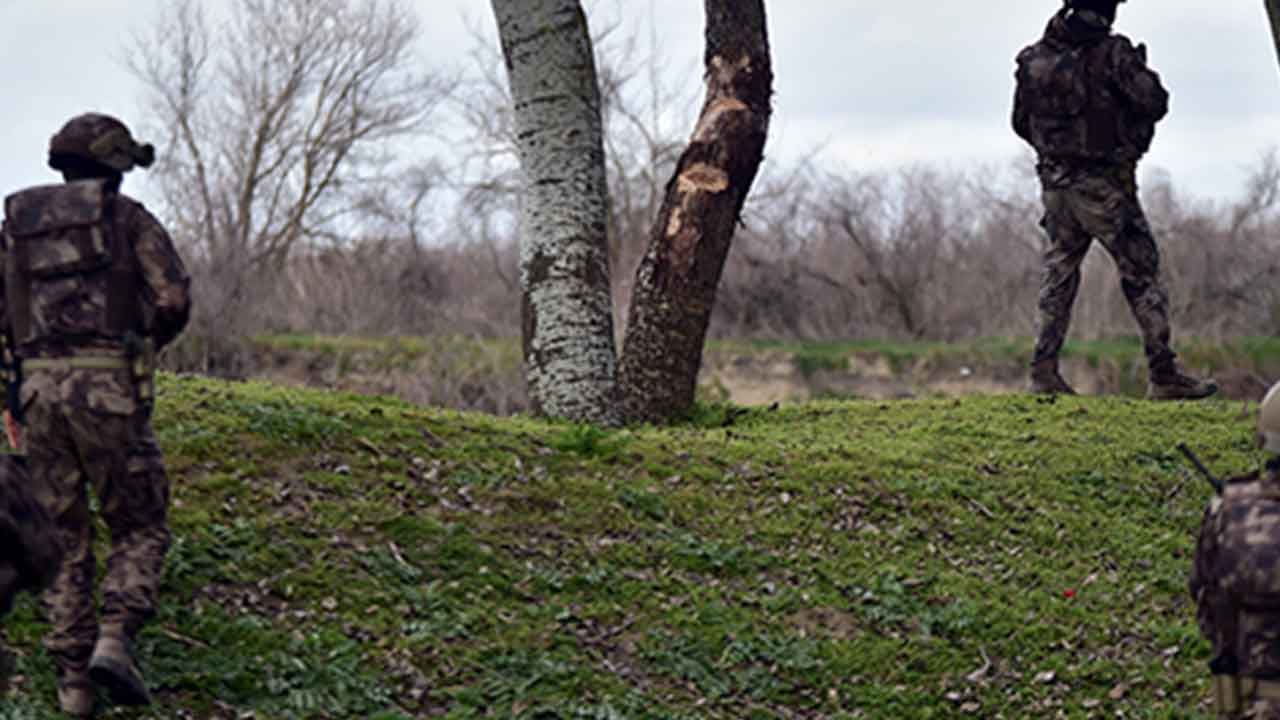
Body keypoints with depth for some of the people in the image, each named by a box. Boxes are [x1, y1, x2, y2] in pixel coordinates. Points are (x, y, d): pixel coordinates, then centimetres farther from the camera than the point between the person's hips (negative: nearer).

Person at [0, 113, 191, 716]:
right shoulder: (129, 218, 4)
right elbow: (174, 298, -4)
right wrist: (150, 340, 16)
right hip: (110, 390, -4)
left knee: (64, 540, 12)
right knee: (139, 530, 9)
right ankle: (114, 640, -14)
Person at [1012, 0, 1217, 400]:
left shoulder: (1034, 59, 4)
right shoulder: (1112, 54, -13)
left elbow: (1021, 123, 12)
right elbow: (1154, 104, -13)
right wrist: (1140, 71, 5)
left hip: (1055, 185, 5)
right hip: (1104, 187, -5)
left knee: (1059, 276, 13)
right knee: (1142, 276, 3)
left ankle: (1044, 371, 8)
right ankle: (1163, 375, 2)